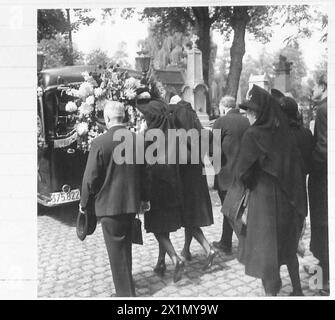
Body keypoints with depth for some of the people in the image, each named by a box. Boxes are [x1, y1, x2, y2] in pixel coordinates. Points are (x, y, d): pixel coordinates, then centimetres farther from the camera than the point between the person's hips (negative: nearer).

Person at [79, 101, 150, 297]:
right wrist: (145, 197, 20)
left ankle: (125, 292, 15)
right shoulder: (137, 139, -2)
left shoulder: (100, 143, -17)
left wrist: (84, 202, 3)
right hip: (132, 202, 6)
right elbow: (144, 172, 7)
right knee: (125, 245, 23)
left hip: (109, 204, -6)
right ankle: (127, 285, 39)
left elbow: (91, 178, -12)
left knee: (117, 249, 7)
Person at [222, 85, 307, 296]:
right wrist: (298, 204, 11)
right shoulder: (284, 133, -1)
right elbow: (298, 166, 3)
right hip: (286, 200, 6)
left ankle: (271, 291, 16)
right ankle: (297, 288, 36)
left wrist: (243, 206, -4)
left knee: (264, 251, 8)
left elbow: (243, 173, -15)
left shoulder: (252, 135, -15)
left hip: (262, 200, -6)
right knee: (287, 246, 23)